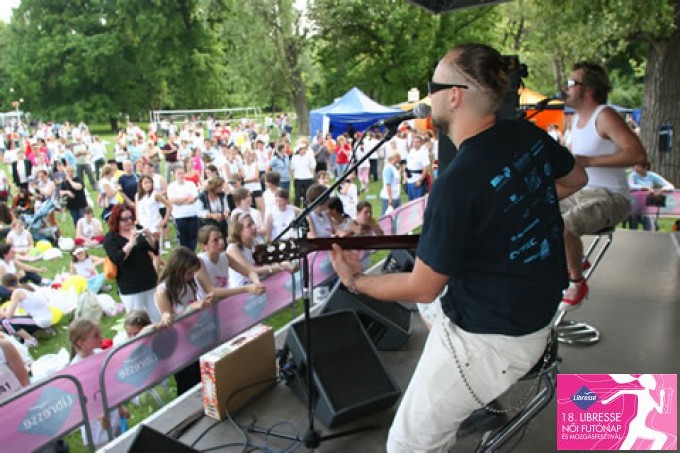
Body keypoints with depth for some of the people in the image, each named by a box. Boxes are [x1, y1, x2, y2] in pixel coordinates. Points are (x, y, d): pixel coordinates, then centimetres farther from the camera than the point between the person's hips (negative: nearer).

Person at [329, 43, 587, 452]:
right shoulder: (528, 134, -5)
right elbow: (576, 179, 16)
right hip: (540, 304, 9)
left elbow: (423, 289, -19)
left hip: (494, 338, -9)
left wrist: (356, 282, -4)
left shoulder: (456, 183, -29)